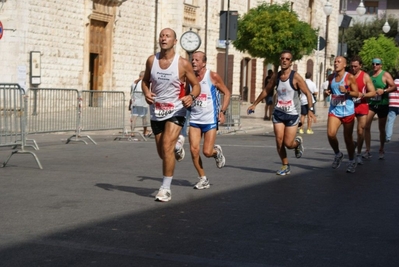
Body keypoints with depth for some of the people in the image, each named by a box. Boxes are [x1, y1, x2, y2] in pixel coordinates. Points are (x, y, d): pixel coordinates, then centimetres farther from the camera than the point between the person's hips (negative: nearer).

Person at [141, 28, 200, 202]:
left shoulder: (183, 64, -11)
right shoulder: (151, 60, -2)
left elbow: (196, 85, -3)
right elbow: (145, 80, 12)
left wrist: (192, 96, -25)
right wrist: (146, 93, -10)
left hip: (175, 111, -4)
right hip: (156, 111, 4)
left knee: (167, 147, -19)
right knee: (161, 152, 13)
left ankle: (166, 188, -11)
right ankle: (176, 146, 51)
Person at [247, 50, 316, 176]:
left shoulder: (295, 77, -12)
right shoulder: (276, 76, 3)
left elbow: (307, 93, -14)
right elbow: (266, 90, 17)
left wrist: (310, 110, -27)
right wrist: (254, 104, 20)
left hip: (292, 114, -4)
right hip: (278, 112, 4)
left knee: (288, 143, -7)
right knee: (279, 140, -3)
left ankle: (298, 142, 30)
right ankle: (285, 166, 14)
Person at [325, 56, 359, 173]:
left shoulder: (350, 77, -5)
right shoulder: (331, 77, 9)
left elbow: (356, 93, -6)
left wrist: (346, 91, -23)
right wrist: (328, 92, 2)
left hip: (347, 111, -3)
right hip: (334, 110, 3)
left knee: (348, 138, 5)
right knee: (330, 134, -16)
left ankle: (352, 162, 24)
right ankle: (338, 154, 11)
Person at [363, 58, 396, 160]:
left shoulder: (385, 75, -4)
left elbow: (394, 87, -10)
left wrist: (384, 91, -25)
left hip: (382, 104, -2)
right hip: (371, 104, 2)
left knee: (381, 128, 9)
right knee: (366, 126, -13)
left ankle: (381, 150, 26)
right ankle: (367, 150, -10)